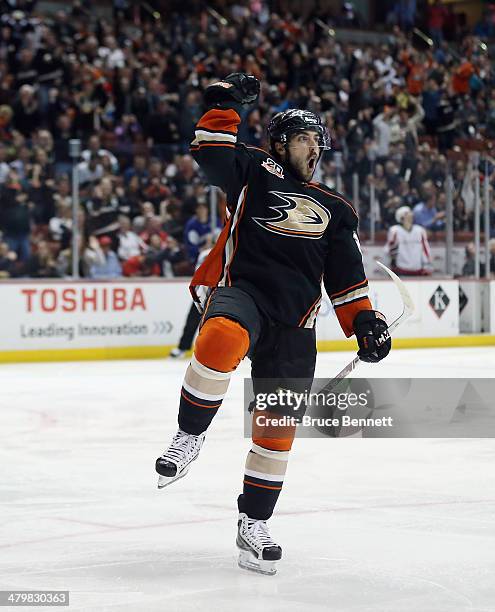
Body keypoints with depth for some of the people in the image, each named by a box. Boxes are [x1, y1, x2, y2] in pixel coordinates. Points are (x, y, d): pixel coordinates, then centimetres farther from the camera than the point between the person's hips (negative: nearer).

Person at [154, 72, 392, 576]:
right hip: (239, 290, -4)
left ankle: (253, 525, 15)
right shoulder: (256, 172, 12)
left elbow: (346, 274, 22)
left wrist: (364, 319, 11)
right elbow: (211, 155, -2)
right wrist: (224, 105, -7)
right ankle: (190, 436, -21)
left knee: (279, 425, 1)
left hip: (293, 324, 5)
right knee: (222, 339, -41)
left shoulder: (332, 209, 23)